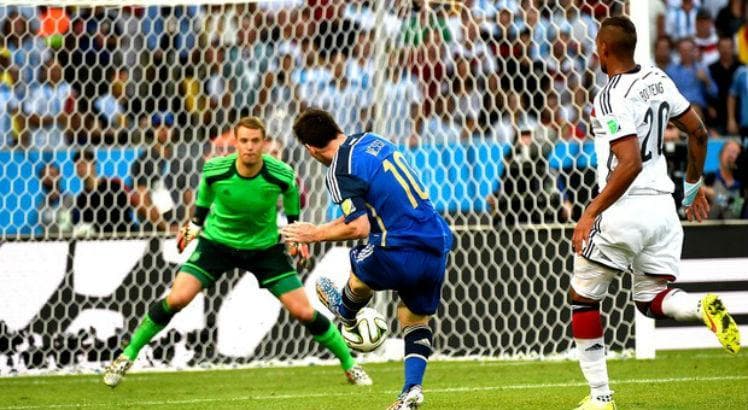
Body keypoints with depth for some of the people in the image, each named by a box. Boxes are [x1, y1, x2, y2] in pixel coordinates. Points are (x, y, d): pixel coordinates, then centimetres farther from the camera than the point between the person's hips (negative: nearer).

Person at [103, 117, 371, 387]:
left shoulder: (281, 175, -22)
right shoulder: (215, 170, -22)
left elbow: (292, 207, 2)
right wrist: (194, 226, 0)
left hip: (265, 247, 0)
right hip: (217, 241, 0)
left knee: (303, 312, -5)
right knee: (177, 299, -18)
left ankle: (349, 364, 17)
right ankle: (127, 356, 0)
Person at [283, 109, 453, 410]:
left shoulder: (340, 172, -13)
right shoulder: (372, 140, 13)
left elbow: (359, 228, -17)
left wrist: (316, 234, -4)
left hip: (402, 254, -7)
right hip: (437, 246, 7)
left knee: (360, 273, 25)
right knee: (416, 320, 20)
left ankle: (346, 312, 54)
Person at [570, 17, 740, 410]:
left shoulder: (612, 97, -17)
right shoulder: (658, 80, 7)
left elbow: (630, 164, -26)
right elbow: (698, 132, 15)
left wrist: (590, 214, -23)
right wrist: (693, 183, 29)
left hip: (623, 210, -7)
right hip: (662, 205, 7)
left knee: (582, 299, 10)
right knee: (652, 300, 15)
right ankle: (703, 306, -18)